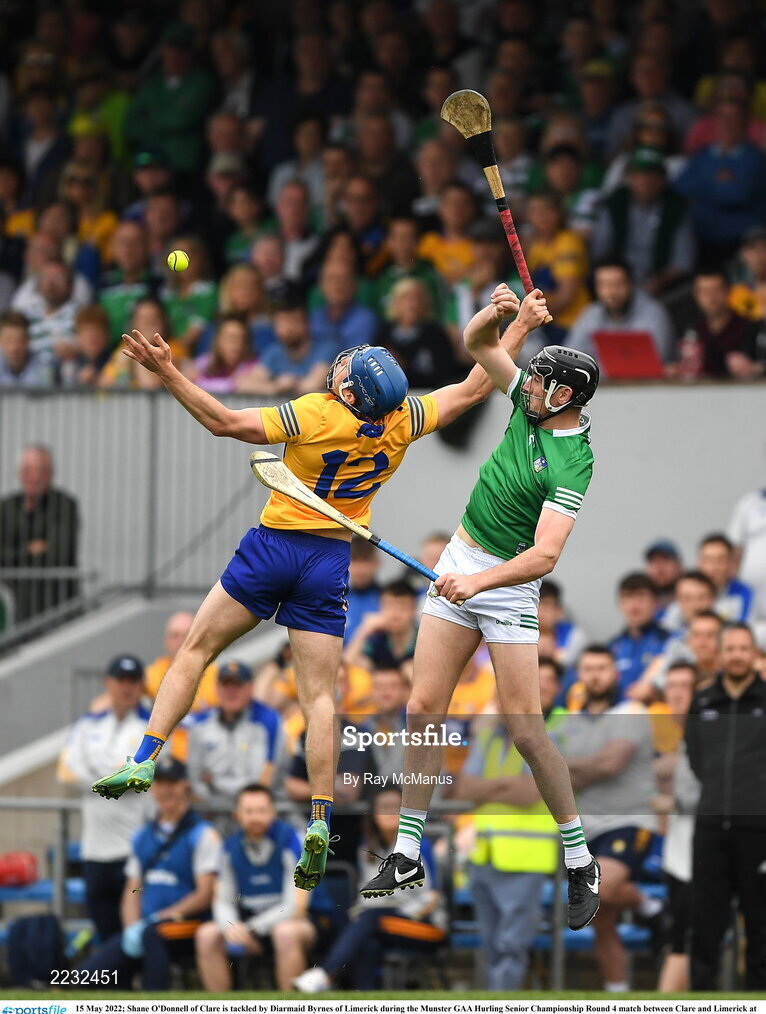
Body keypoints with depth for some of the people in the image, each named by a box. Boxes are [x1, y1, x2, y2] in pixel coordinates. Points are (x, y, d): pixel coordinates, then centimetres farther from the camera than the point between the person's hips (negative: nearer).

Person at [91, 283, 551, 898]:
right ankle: (320, 821, -8)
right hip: (331, 562, 3)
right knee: (319, 697, 4)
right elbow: (473, 390, 6)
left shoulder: (317, 416, -21)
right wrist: (520, 324, 13)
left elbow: (225, 422, -22)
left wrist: (167, 372, -19)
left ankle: (145, 761, 3)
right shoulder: (403, 422, -8)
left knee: (196, 650, 11)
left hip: (273, 546, -3)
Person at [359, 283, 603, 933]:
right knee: (424, 708, 3)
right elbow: (478, 346, 11)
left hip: (508, 583, -7)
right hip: (458, 568, 7)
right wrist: (495, 313, -10)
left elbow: (544, 556, -31)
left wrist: (477, 582, -41)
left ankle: (580, 862, 3)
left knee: (525, 728, -11)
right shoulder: (529, 404, -1)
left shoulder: (572, 464, -22)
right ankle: (408, 854, 8)